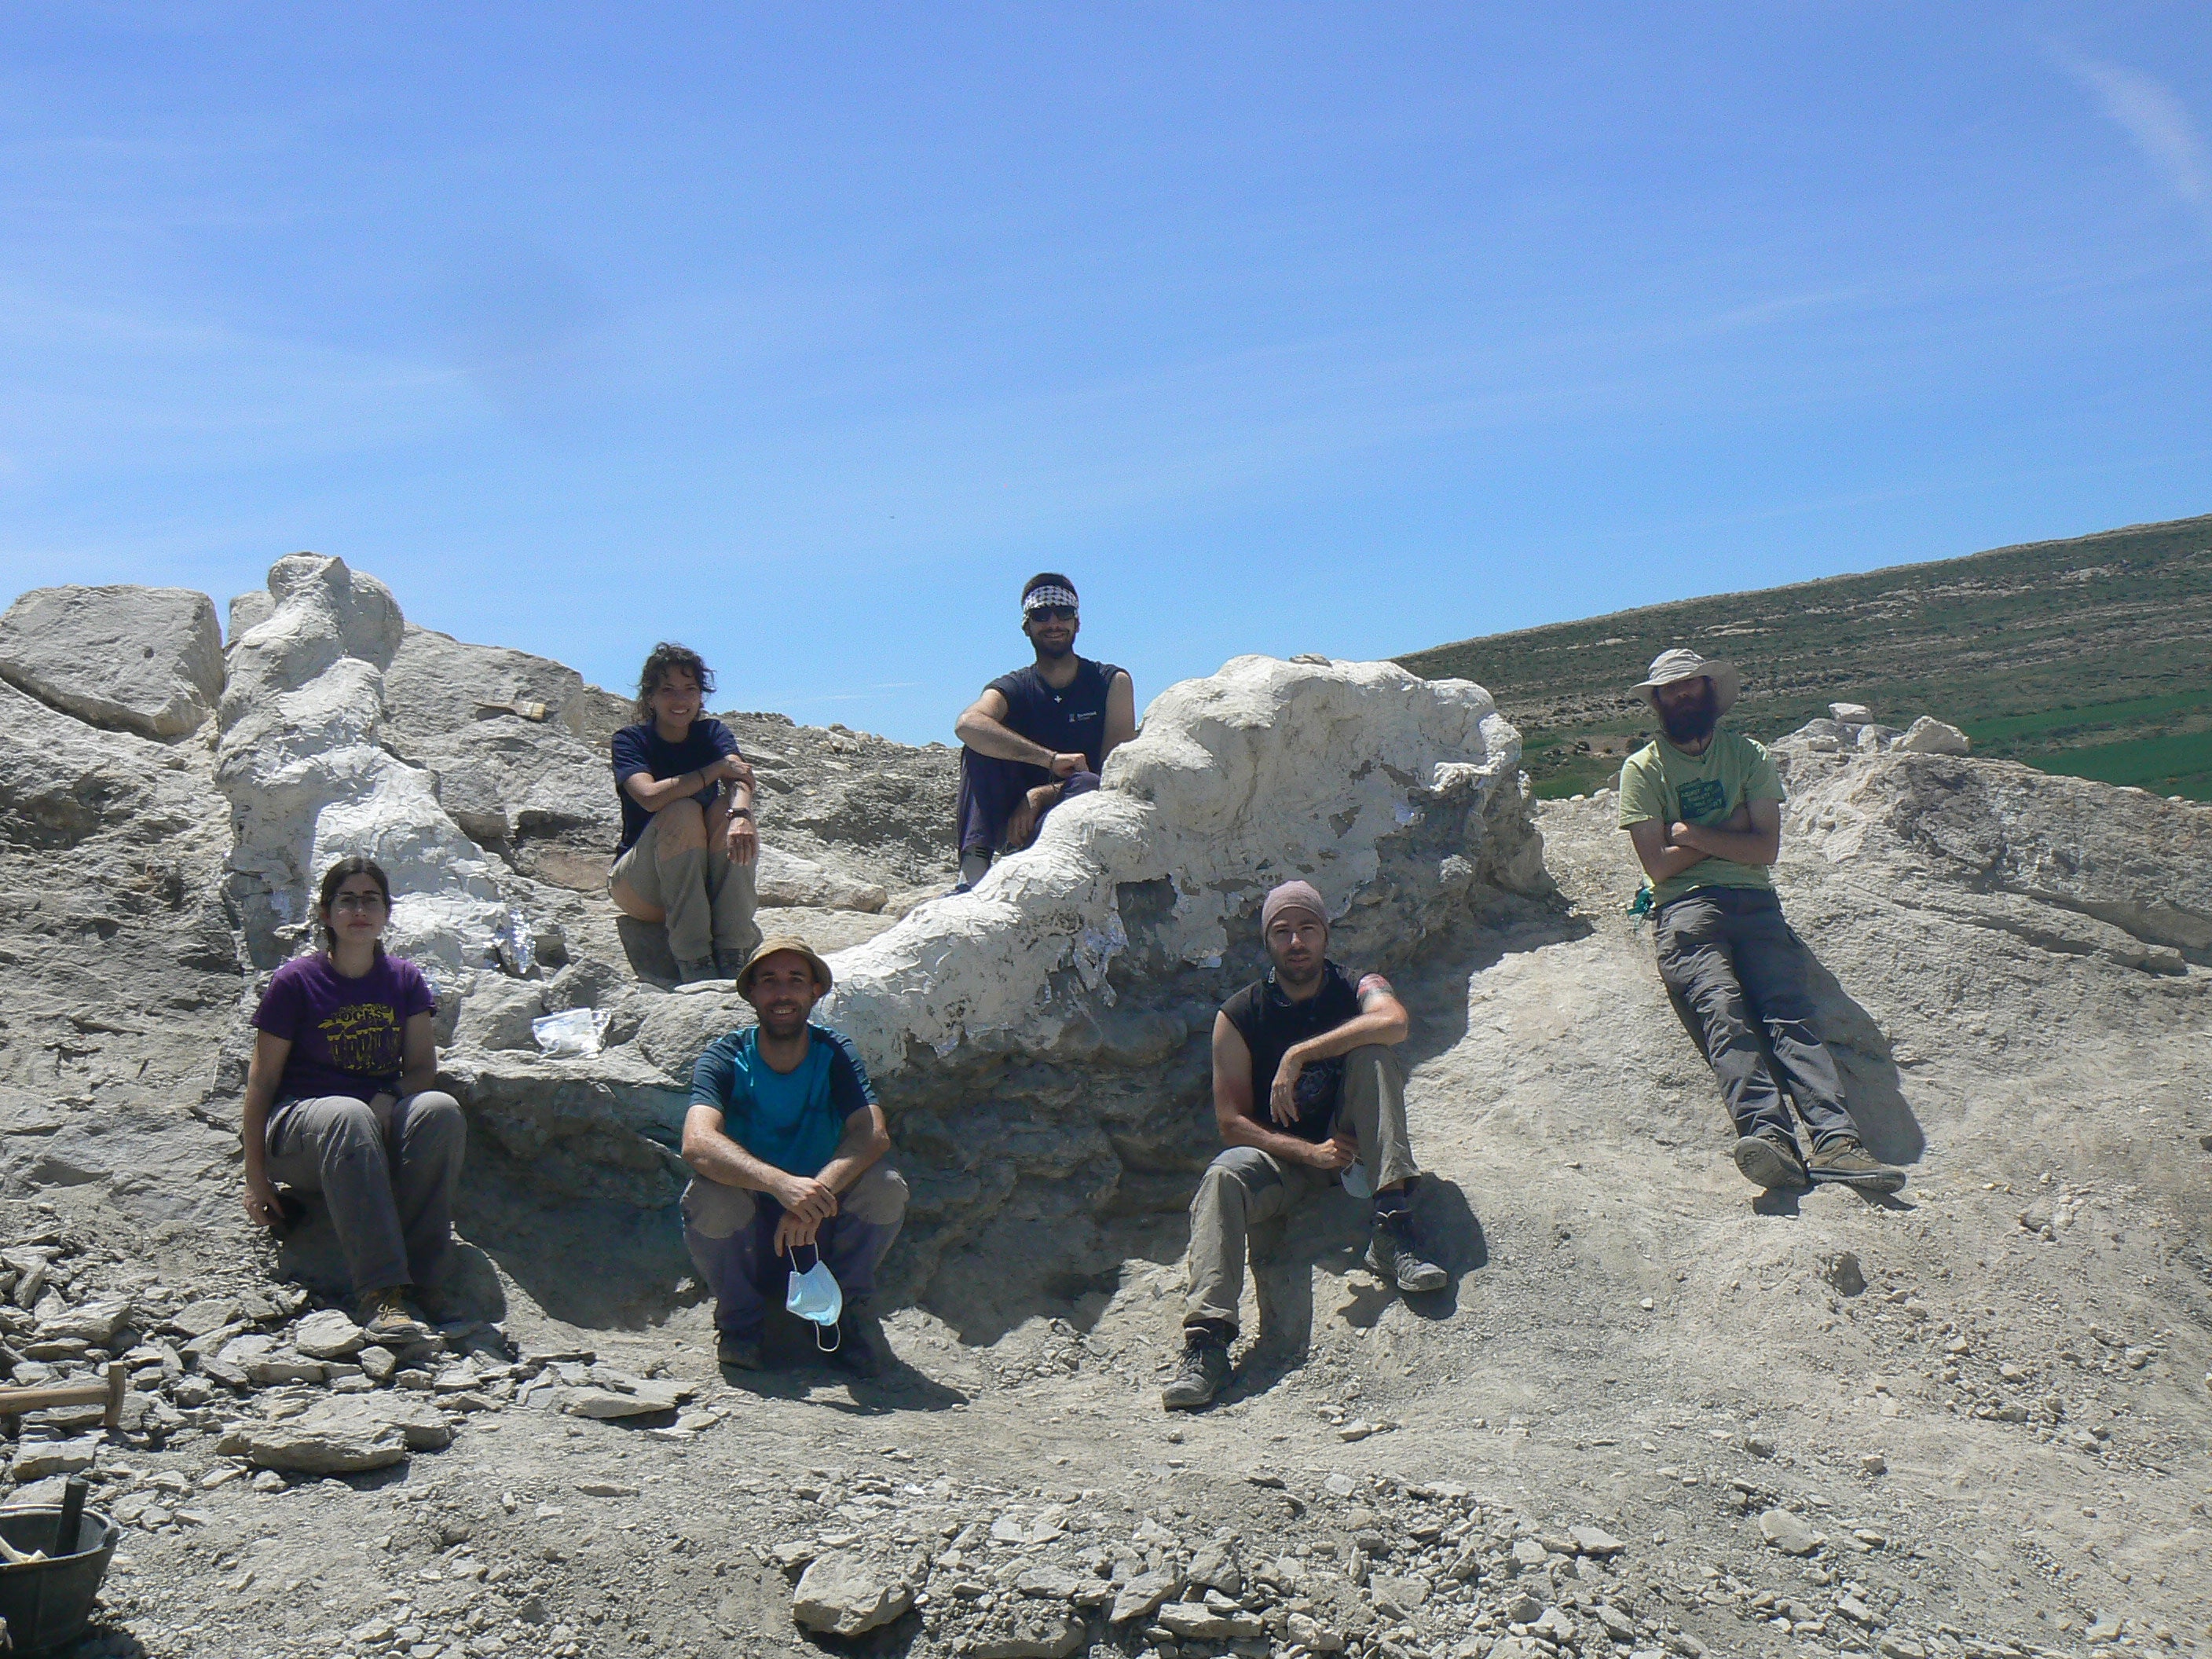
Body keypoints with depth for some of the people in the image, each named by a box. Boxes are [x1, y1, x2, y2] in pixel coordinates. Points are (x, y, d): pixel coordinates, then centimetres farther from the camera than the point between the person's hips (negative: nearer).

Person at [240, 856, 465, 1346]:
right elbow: (262, 1079, -2)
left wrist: (386, 1104, -17)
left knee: (441, 1110, -30)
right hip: (300, 1121, -3)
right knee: (348, 1115, -39)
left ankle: (414, 1282, -34)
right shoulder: (295, 981, -4)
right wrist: (255, 1175, -5)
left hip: (379, 1123, 3)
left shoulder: (405, 979, 6)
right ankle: (381, 1295, -48)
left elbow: (422, 1067, 6)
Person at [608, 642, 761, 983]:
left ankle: (734, 951, -28)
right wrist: (717, 769, -23)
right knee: (683, 811, -29)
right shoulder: (631, 740, -5)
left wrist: (740, 815, -44)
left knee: (728, 809, -24)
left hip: (706, 879, 3)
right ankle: (692, 958, -31)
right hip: (641, 887, -2)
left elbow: (740, 779, -21)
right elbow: (650, 796, -27)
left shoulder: (712, 733, 3)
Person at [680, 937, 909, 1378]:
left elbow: (873, 1135, -22)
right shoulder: (726, 1058, -11)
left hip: (822, 1238, 1)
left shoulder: (835, 1054, -6)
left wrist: (818, 1191, -41)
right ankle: (739, 1320, -4)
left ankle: (845, 1307, 0)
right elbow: (697, 1144, -30)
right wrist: (782, 1184, -46)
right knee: (708, 1194, -31)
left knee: (887, 1187, -26)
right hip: (746, 1241, -1)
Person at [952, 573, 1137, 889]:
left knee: (1086, 785, -33)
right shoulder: (1013, 688, 1)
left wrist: (1042, 794, -21)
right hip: (1019, 818, 1)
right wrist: (1051, 759, -36)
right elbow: (967, 724, -25)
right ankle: (973, 871, -37)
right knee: (981, 744, -21)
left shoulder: (1112, 682, 2)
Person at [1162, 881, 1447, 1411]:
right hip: (1283, 1158, 0)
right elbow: (1232, 1121, -7)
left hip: (1353, 1147, 1)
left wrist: (1297, 1055, -29)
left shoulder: (1360, 989, -2)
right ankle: (1207, 1339, -42)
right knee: (1224, 1176, -33)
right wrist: (1311, 1152, -22)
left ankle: (1393, 1228, -32)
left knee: (1370, 1051, -24)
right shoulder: (1238, 1016, -2)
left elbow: (1394, 1023, -28)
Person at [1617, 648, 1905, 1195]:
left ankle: (1836, 1140, -36)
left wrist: (1694, 834, 1)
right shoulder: (1642, 770, 13)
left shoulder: (1747, 755, 19)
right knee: (1723, 1012, -29)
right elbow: (1659, 864, 1)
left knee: (1791, 1014, -20)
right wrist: (1730, 830, 5)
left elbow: (1766, 848, 7)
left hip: (1754, 902, 3)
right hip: (1685, 906, -2)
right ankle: (1767, 1135, -47)